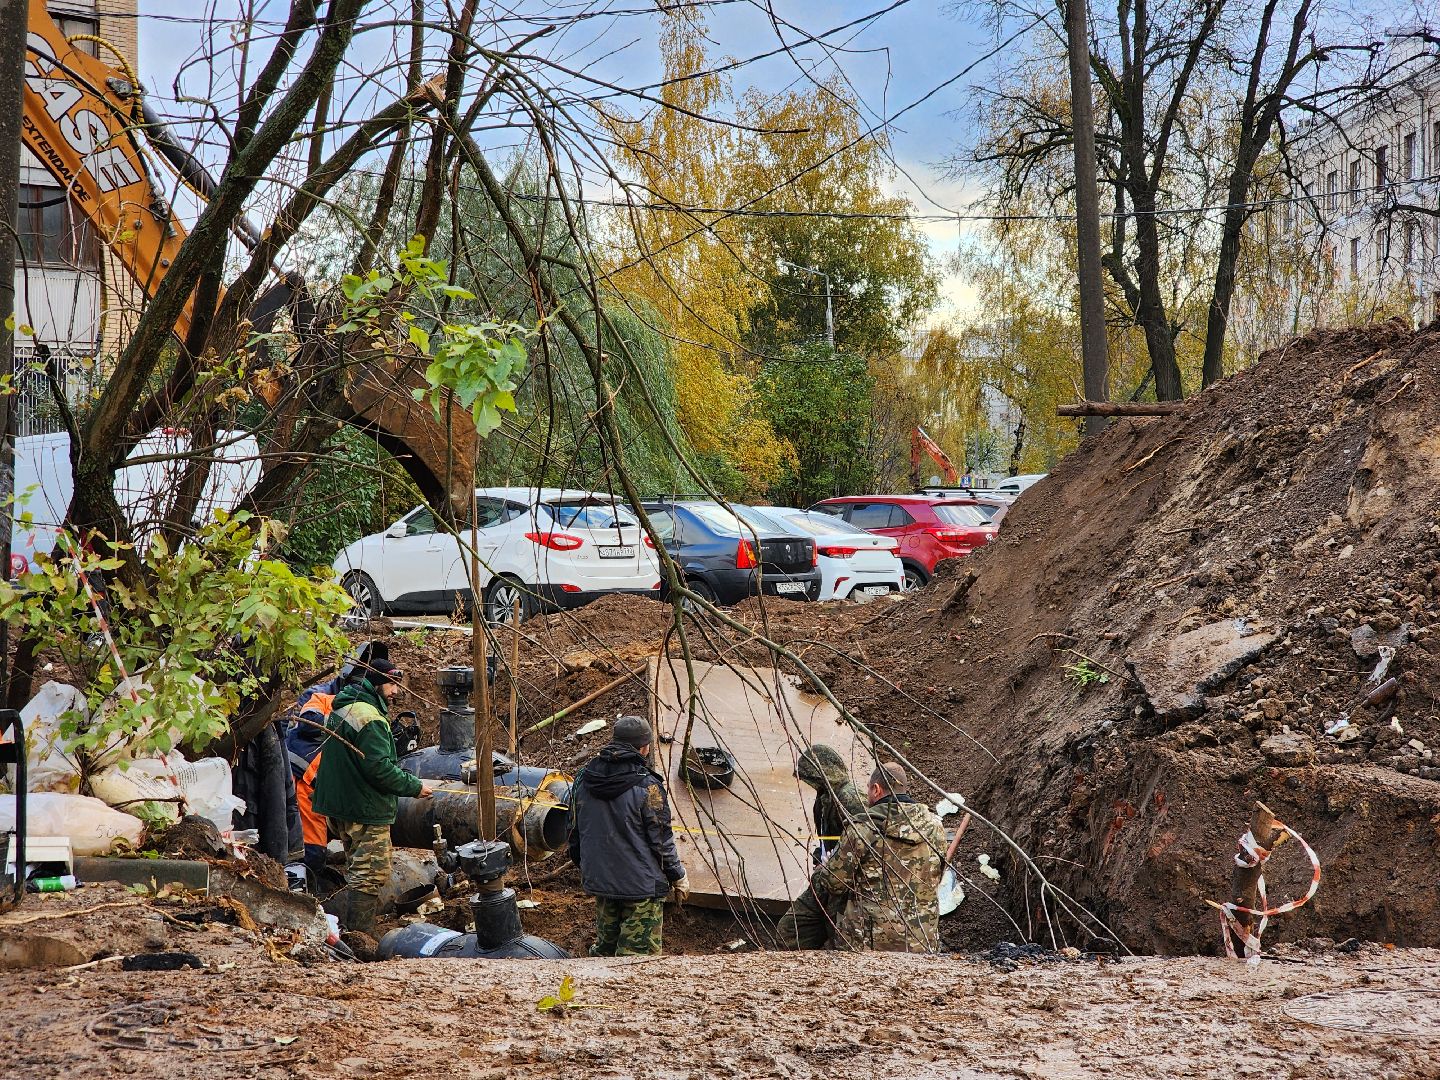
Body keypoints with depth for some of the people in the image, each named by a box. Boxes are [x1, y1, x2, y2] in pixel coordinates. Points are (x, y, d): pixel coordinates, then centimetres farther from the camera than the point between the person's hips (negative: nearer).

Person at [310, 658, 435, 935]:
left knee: (357, 871, 20)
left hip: (340, 807, 11)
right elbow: (379, 767, -24)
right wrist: (415, 787, -15)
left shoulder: (340, 710, 14)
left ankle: (353, 934, 27)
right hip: (366, 809, -11)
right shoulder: (369, 717, -20)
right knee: (372, 874, -7)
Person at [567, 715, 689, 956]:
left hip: (598, 880, 6)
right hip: (642, 884, -6)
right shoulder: (647, 787, -18)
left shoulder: (583, 780, 1)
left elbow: (575, 832, 11)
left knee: (605, 944, 21)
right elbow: (661, 840, -13)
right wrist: (679, 877, 2)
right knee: (640, 953, -1)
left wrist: (583, 867, 27)